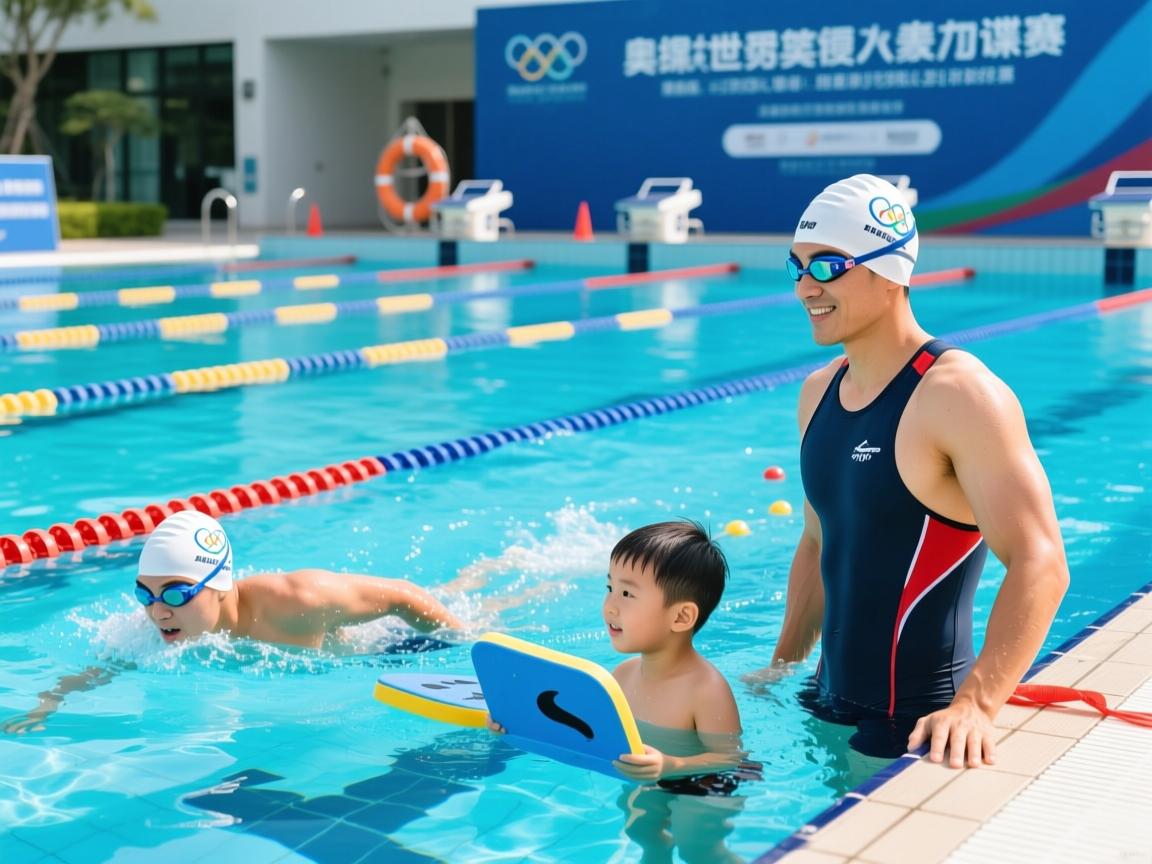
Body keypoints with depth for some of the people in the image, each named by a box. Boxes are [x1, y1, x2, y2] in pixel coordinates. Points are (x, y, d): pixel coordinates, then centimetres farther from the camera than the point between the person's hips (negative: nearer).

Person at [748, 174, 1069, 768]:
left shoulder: (959, 395, -19)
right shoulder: (818, 392, 6)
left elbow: (1039, 563, -26)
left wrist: (975, 705, -36)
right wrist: (781, 669, 15)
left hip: (914, 724, -7)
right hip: (829, 704, 7)